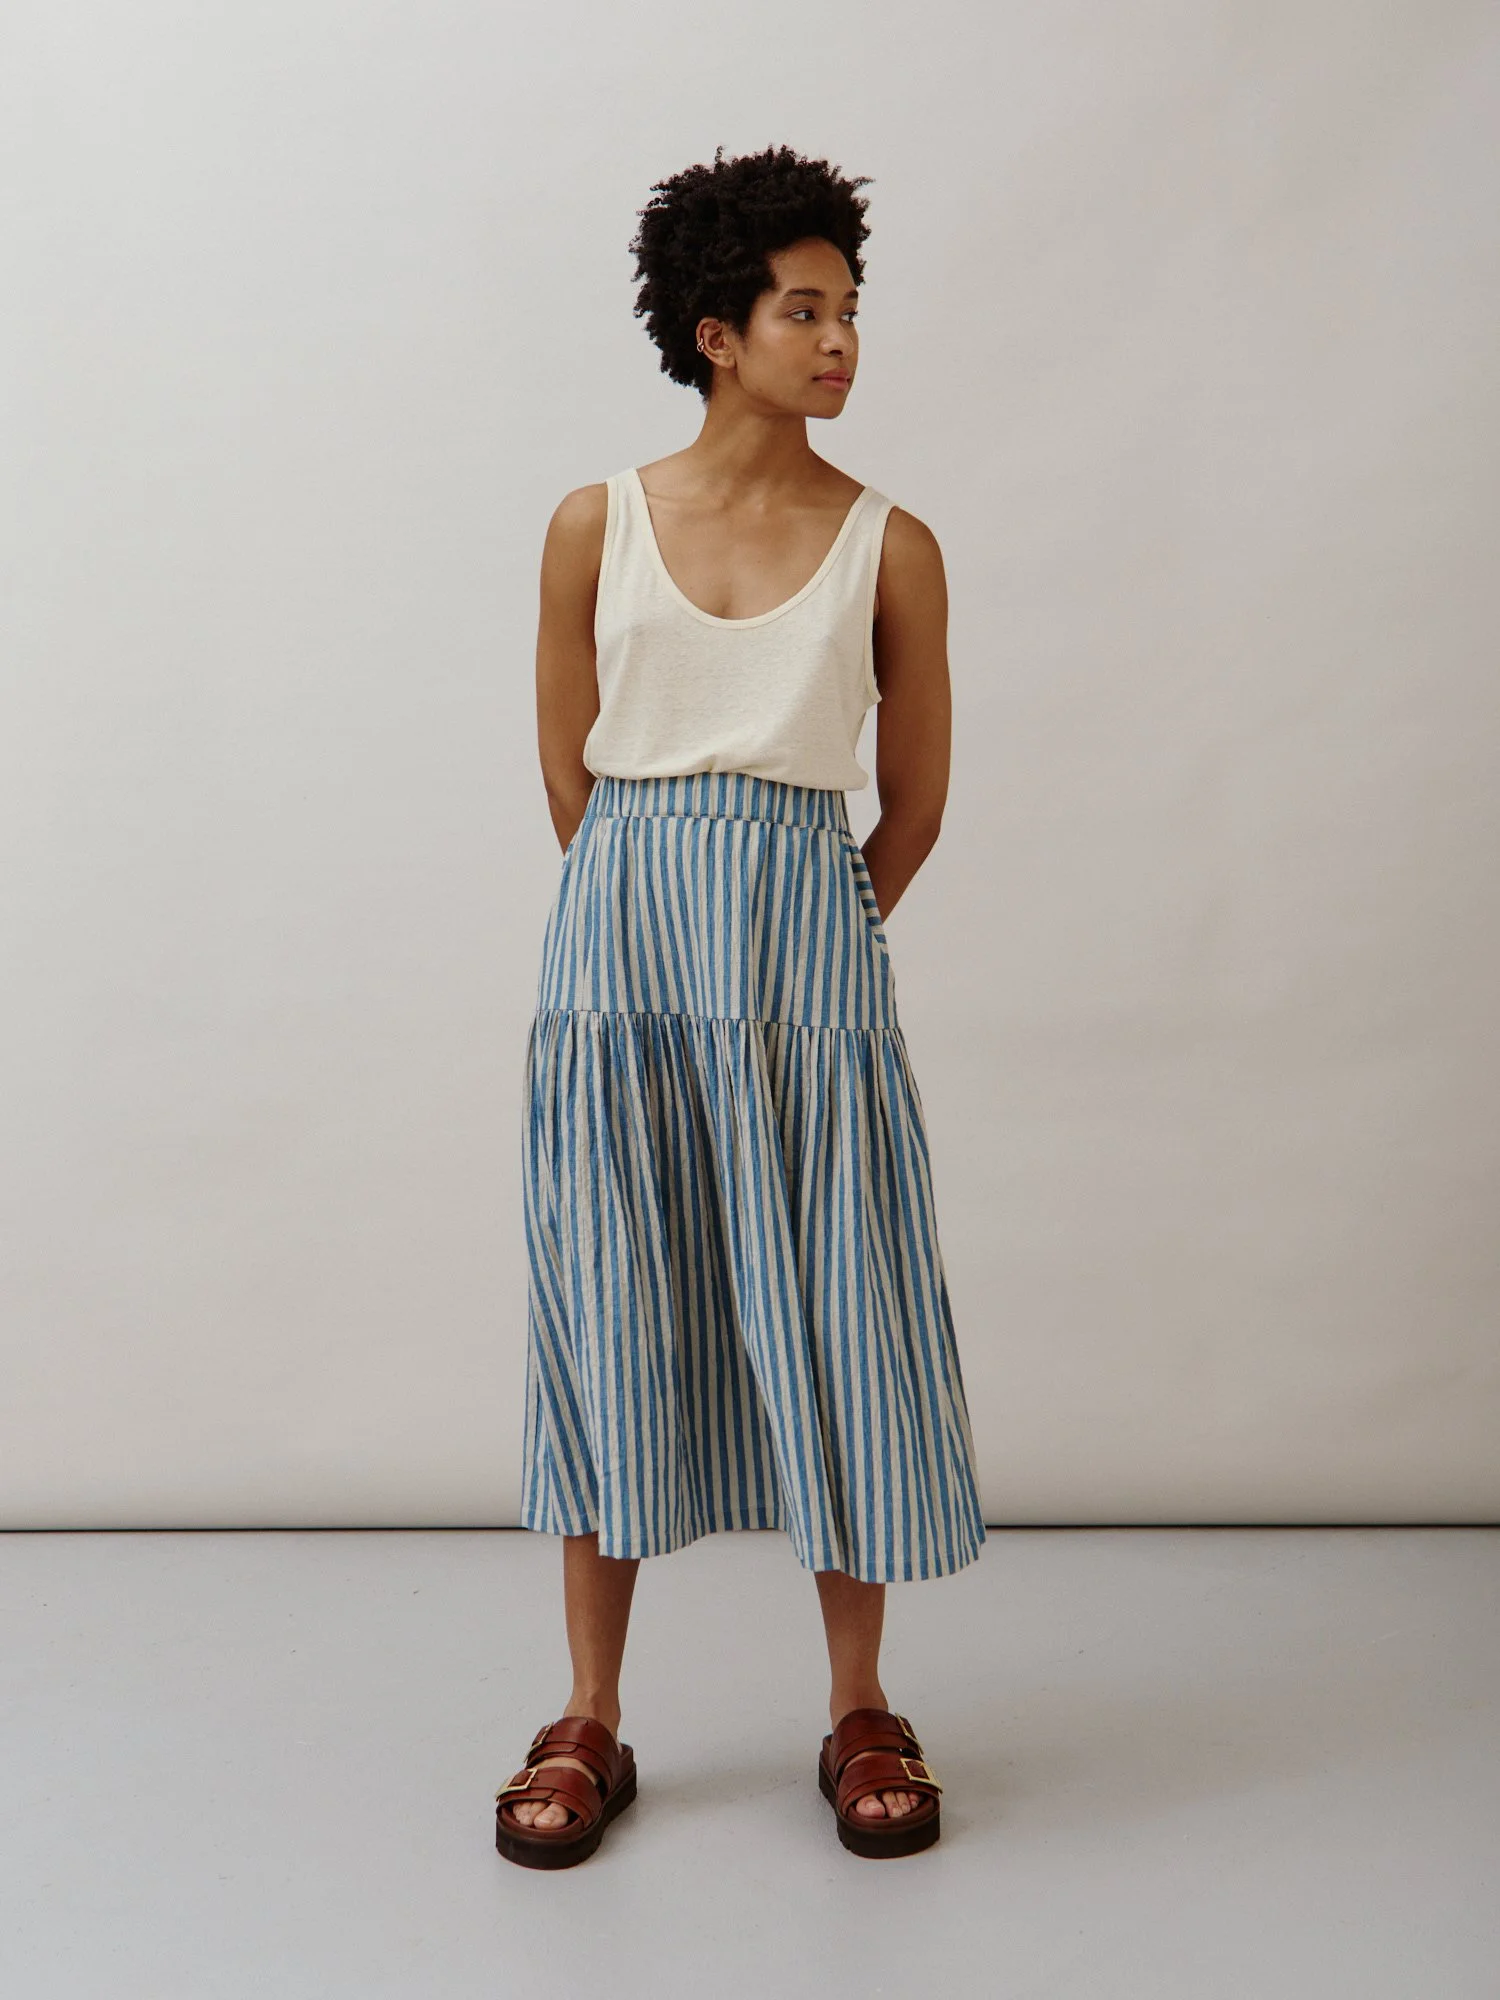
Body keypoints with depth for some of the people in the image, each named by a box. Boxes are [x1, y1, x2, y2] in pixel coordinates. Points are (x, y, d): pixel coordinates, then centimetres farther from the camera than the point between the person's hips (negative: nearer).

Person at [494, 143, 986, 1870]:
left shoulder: (888, 546, 5)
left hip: (807, 942, 0)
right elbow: (566, 771, 10)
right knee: (611, 1315, 4)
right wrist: (653, 930, 9)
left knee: (832, 1314, 2)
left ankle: (861, 1710, 19)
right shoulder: (596, 526, 6)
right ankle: (590, 1721, 18)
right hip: (616, 933, 1)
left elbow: (913, 806, 10)